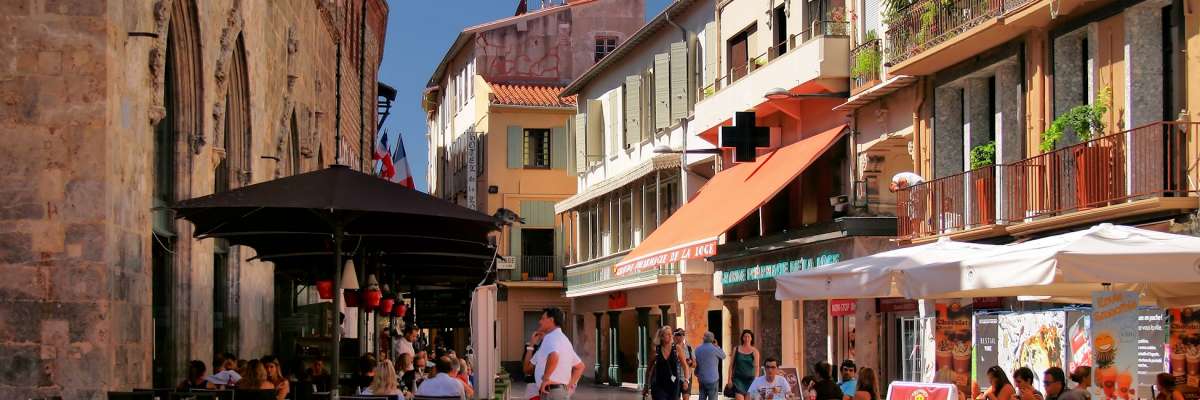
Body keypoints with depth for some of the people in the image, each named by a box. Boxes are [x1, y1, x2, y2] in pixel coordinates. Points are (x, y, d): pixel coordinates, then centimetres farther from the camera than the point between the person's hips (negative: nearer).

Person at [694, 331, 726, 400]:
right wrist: (717, 346, 9)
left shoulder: (698, 349, 5)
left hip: (702, 379, 5)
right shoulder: (714, 348, -12)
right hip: (712, 379, -5)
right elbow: (723, 356, 4)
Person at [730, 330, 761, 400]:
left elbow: (756, 367, -5)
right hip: (738, 379, 0)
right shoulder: (736, 349, 6)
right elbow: (731, 365, 9)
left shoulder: (754, 351, 2)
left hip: (750, 379, 0)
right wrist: (730, 378, 3)